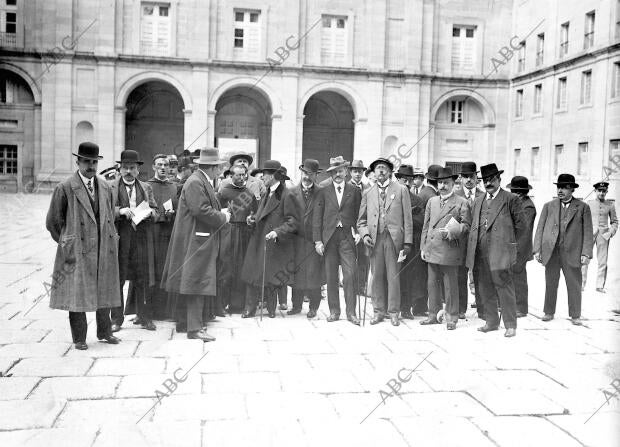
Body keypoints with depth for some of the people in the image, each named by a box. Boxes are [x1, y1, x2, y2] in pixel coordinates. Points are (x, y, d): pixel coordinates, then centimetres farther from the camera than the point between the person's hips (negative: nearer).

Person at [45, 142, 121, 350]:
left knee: (104, 292, 12)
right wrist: (67, 243, 1)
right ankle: (79, 338, 13)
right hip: (78, 251, -5)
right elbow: (53, 222, 0)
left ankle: (105, 332, 26)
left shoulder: (105, 187, 10)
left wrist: (110, 238, 13)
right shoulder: (65, 188, -5)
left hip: (104, 249, 5)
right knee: (77, 293, 1)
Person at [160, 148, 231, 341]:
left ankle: (186, 320, 26)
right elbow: (201, 210, -24)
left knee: (202, 282, 15)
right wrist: (222, 218, -12)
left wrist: (220, 213, 6)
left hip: (204, 241, 11)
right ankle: (195, 327, -3)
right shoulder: (195, 183, -16)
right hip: (196, 240, -11)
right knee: (198, 282, -8)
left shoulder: (204, 182, 17)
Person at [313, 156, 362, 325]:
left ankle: (351, 312, 1)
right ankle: (334, 311, 12)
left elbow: (359, 215, 11)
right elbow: (317, 218, 6)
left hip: (347, 237, -1)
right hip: (329, 237, 1)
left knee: (350, 275, -7)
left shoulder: (354, 191, 9)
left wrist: (358, 232, -4)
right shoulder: (324, 192, 8)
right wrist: (318, 240, -1)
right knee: (331, 276, 3)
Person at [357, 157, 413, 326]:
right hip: (375, 239, 2)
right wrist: (364, 234, -3)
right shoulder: (368, 193, 14)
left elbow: (407, 218, 3)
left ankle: (393, 312, 10)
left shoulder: (401, 190, 7)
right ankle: (379, 311, 15)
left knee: (393, 276, 0)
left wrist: (407, 242, -3)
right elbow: (361, 220, 16)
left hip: (394, 238, -2)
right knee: (377, 276, 5)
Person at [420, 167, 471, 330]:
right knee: (433, 284, 10)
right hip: (431, 249, 5)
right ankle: (433, 315, 20)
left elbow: (466, 225, -2)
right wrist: (423, 247, 12)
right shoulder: (432, 201, 16)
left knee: (450, 286, 1)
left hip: (450, 251, -5)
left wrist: (451, 232, -18)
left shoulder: (461, 203, 1)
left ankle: (451, 318, 11)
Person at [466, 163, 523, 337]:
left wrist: (508, 241, 8)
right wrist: (473, 248, 13)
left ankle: (510, 325, 4)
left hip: (500, 252, -6)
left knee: (504, 288, -5)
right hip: (480, 253, 6)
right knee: (485, 290, 10)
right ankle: (491, 322, 21)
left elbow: (519, 224, 4)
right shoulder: (478, 201, 19)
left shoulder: (510, 199, 0)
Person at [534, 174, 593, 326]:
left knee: (574, 286, 4)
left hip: (572, 253, -1)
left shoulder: (583, 207, 4)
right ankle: (549, 312, 21)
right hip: (550, 252, 2)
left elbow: (587, 232, 1)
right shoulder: (549, 206, 9)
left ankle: (575, 316, 16)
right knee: (550, 284, 9)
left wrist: (586, 253, -8)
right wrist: (537, 250, 0)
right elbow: (540, 229, 8)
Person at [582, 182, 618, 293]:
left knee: (602, 262, 1)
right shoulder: (589, 203, 5)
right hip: (589, 233, -1)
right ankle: (581, 284, -2)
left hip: (604, 234, 1)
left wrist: (612, 231, -1)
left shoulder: (610, 205, 8)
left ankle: (600, 286, 9)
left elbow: (614, 221, 15)